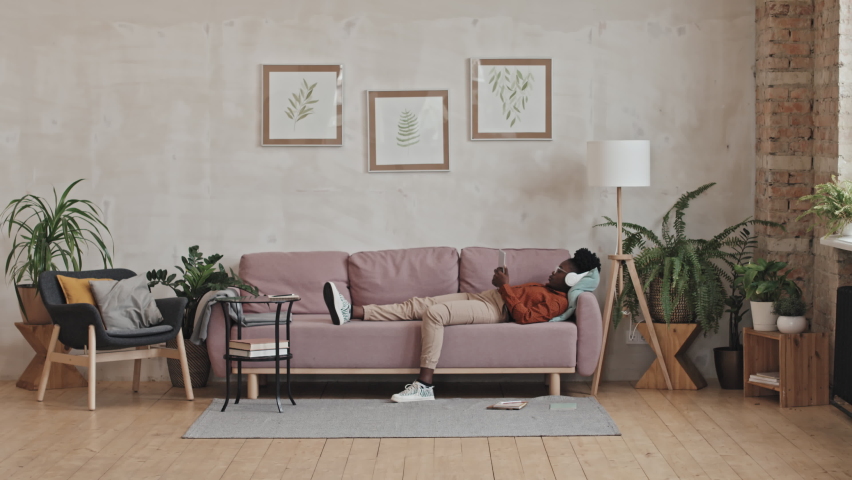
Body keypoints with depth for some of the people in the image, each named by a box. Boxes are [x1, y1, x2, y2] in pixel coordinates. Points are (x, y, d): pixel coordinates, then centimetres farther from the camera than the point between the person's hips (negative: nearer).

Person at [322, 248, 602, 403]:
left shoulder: (558, 301, -7)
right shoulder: (546, 288, 25)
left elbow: (524, 316, -21)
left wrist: (505, 286, -16)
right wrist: (503, 284, 10)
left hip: (494, 310, -10)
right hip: (480, 297, 10)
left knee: (432, 313, -31)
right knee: (416, 305, -3)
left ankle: (424, 386, -28)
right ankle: (351, 313, -10)